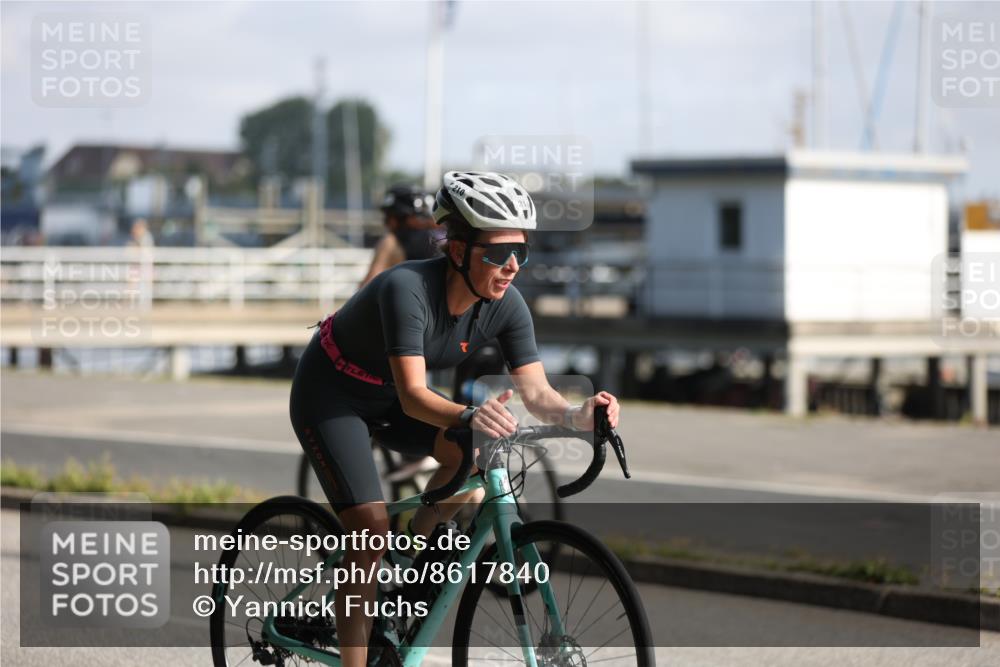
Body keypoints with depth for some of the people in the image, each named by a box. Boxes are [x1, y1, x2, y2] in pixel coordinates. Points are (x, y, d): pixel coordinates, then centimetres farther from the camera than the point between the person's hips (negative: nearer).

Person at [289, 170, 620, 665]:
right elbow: (413, 396, -42)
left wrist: (577, 416, -42)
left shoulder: (506, 305, -17)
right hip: (330, 396, -6)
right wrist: (470, 417, -61)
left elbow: (536, 392, -20)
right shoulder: (408, 289, -35)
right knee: (371, 530, -18)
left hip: (386, 399, 6)